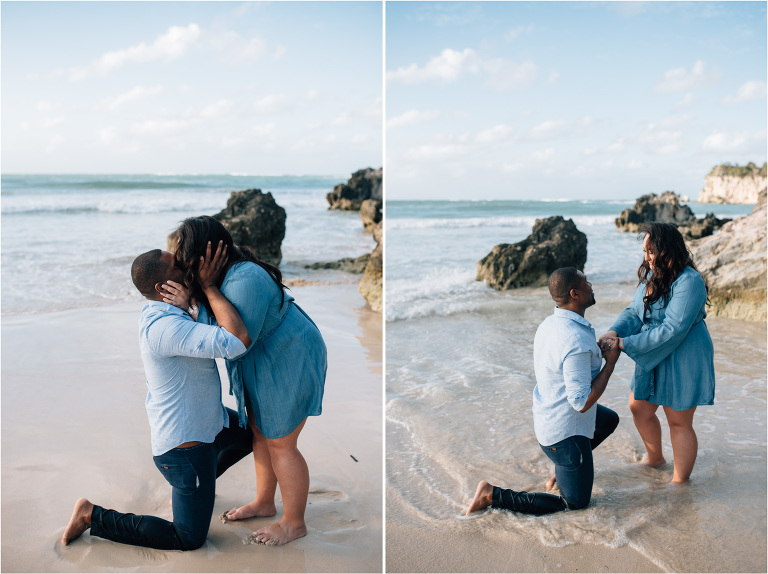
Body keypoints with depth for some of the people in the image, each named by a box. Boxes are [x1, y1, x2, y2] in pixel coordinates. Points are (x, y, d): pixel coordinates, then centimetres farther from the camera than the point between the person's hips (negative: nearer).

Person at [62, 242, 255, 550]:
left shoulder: (158, 313, -1)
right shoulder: (165, 327, -33)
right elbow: (238, 341, -42)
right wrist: (208, 285, -32)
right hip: (185, 444, -9)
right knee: (190, 540, 5)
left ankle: (196, 485, 38)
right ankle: (93, 517, 11)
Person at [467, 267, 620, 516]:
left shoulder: (549, 324, -2)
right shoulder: (577, 341, -31)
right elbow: (582, 402, -29)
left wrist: (598, 352, 4)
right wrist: (610, 362, -19)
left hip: (545, 417, 9)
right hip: (565, 432, -9)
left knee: (610, 420, 32)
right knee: (576, 503, 8)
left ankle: (561, 472, 33)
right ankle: (492, 495, 2)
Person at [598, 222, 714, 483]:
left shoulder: (689, 282, -25)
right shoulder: (651, 275, 4)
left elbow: (672, 330, -28)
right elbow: (634, 311, 6)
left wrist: (626, 344, -27)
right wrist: (615, 331, -16)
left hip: (683, 361, -9)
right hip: (653, 359, 9)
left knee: (679, 422, 4)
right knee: (639, 408, 19)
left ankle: (680, 482, 21)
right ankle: (655, 458, 44)